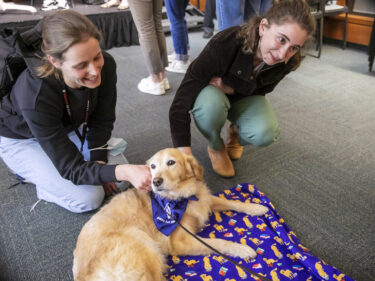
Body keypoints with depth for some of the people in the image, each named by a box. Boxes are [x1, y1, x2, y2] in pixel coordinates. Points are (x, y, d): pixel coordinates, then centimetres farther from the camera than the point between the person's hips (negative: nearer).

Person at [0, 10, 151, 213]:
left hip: (67, 127, 5)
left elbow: (101, 120, -11)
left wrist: (98, 165, -13)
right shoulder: (35, 95, -41)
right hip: (20, 139, -5)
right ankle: (26, 168, 7)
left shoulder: (105, 65, -28)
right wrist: (123, 171, -51)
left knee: (121, 175, -1)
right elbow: (72, 169, -36)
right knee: (88, 198, -18)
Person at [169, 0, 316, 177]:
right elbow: (180, 105, -39)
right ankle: (216, 147, -5)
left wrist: (231, 88, -26)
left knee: (265, 134, -29)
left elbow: (262, 90, -4)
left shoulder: (288, 62, -24)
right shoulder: (224, 44, -38)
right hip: (213, 92, -2)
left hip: (244, 97, 3)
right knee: (211, 104, -39)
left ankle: (235, 133, 8)